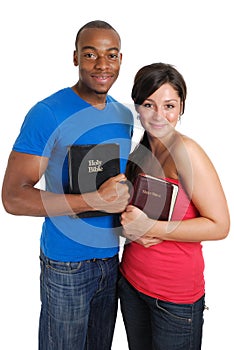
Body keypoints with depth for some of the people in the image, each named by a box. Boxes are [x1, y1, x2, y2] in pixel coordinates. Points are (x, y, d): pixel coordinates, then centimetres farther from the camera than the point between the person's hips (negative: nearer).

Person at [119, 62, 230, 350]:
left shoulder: (186, 151, -19)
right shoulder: (139, 152, 3)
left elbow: (219, 226, -21)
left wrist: (151, 228, -24)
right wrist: (130, 225, -9)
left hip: (175, 294, -6)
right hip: (132, 280, 6)